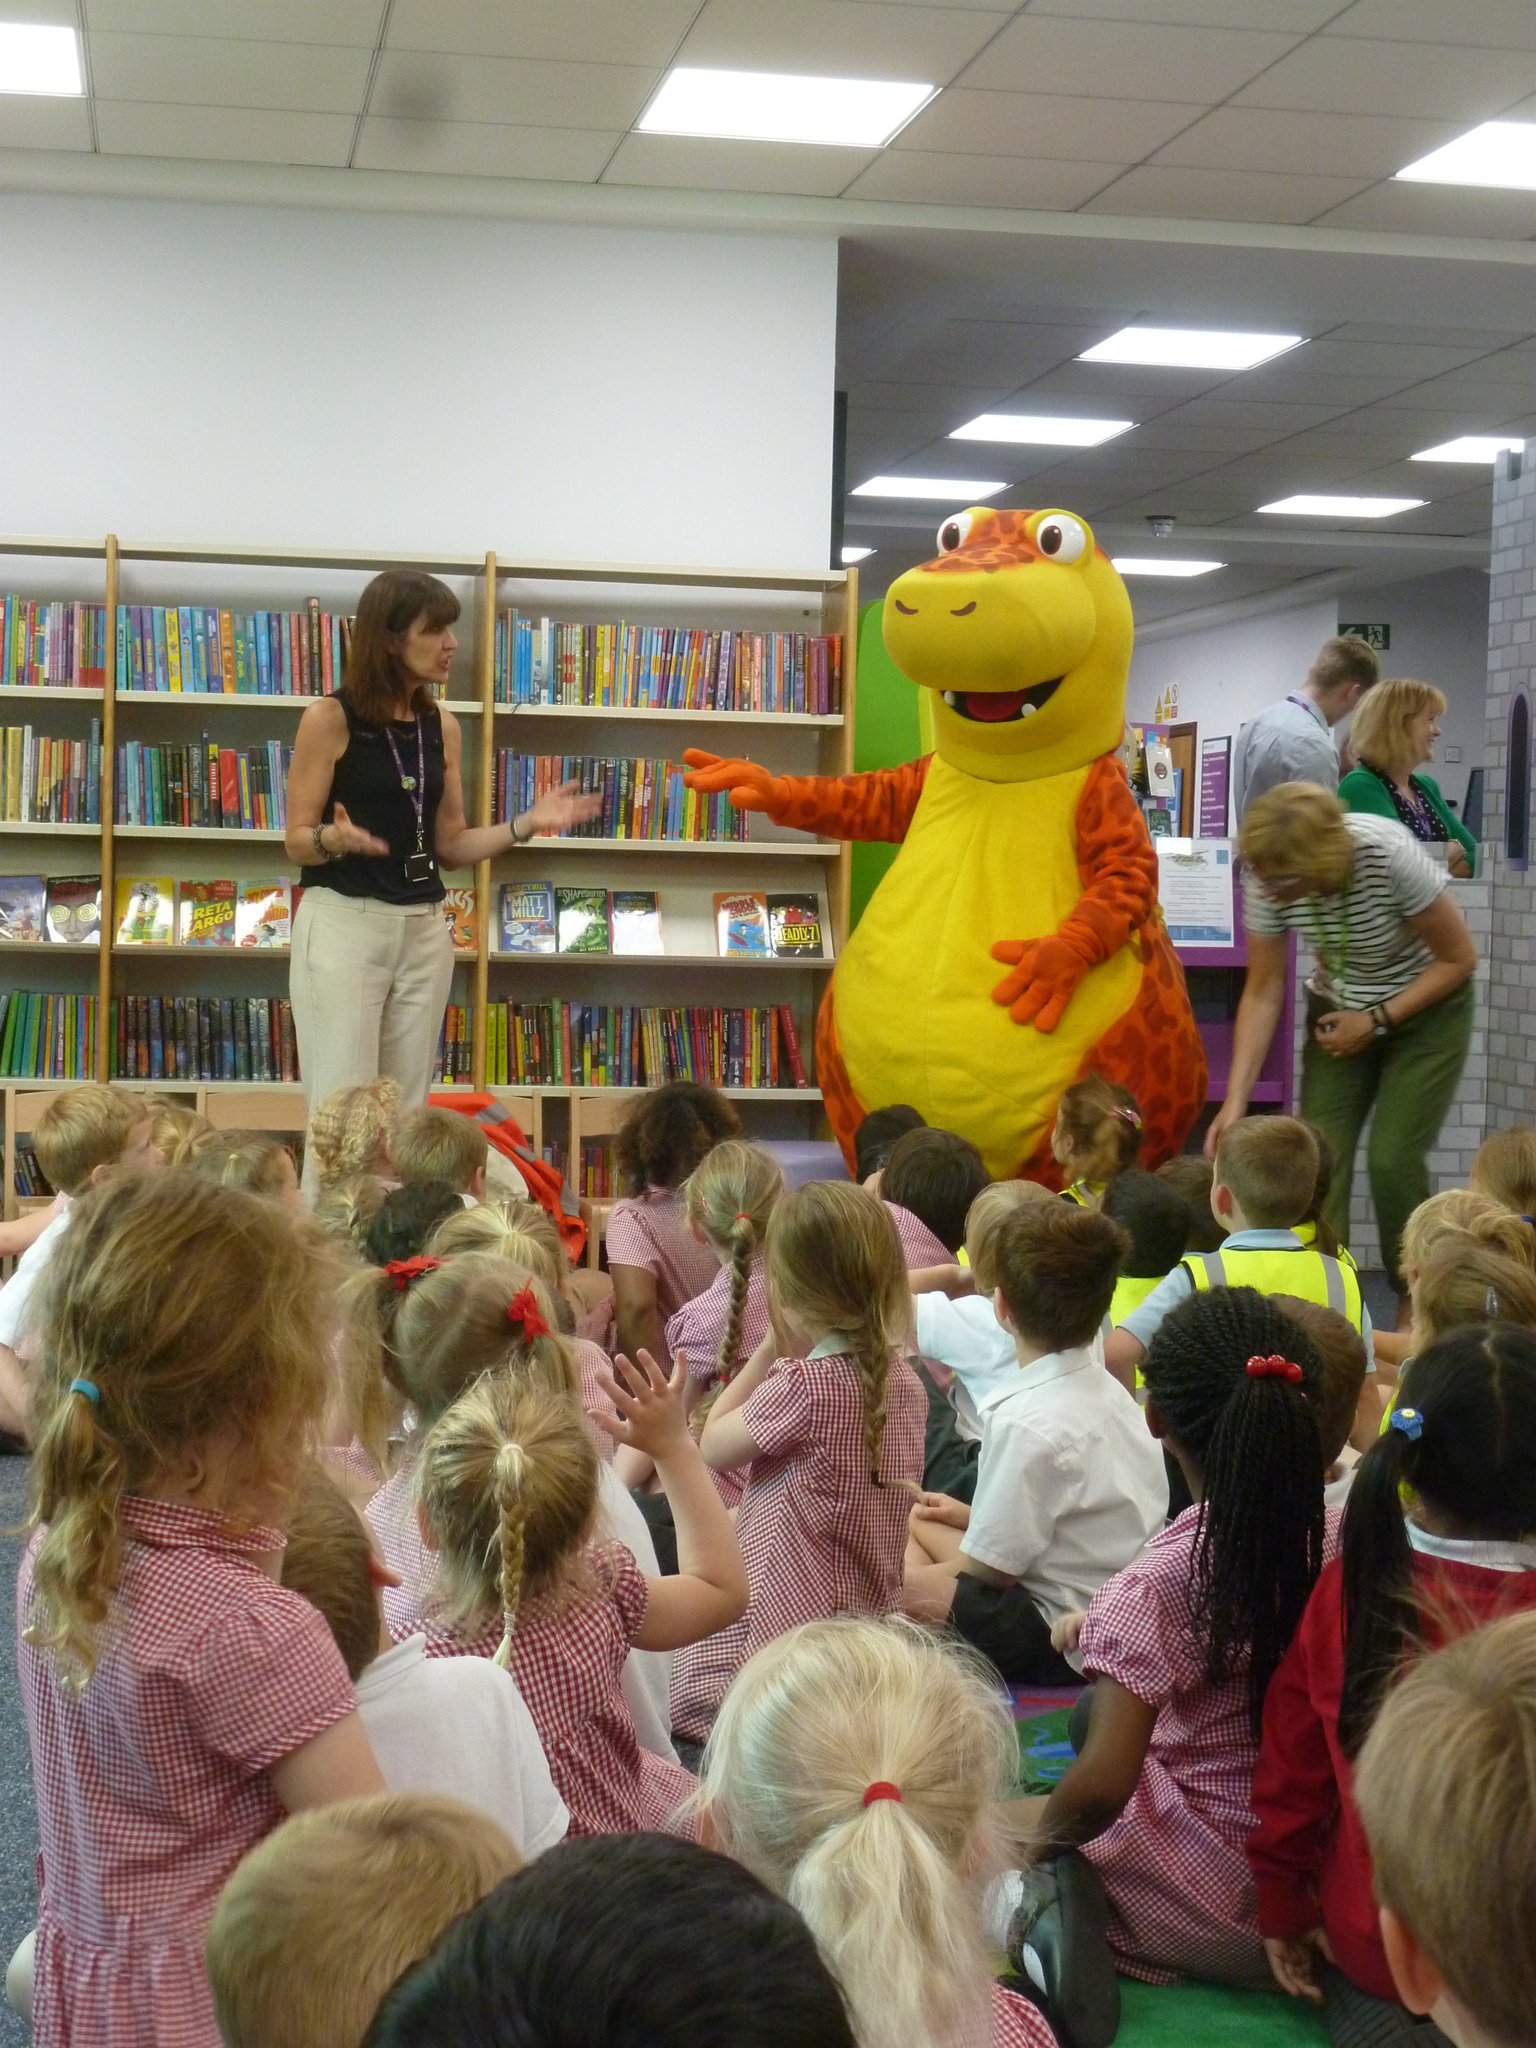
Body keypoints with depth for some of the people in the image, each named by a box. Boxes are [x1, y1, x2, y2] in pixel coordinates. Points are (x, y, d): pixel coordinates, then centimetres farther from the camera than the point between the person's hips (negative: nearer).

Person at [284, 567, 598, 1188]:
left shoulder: (443, 727, 9)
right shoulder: (329, 719, -6)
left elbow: (450, 846, 12)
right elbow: (296, 841, -5)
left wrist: (526, 825, 0)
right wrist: (337, 838, -26)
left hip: (423, 929, 5)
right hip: (343, 923, -5)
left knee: (407, 1110, 5)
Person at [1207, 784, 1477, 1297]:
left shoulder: (1389, 857, -33)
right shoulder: (1266, 879, -22)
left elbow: (1459, 958, -17)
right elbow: (1263, 992, -13)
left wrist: (1376, 1021, -20)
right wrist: (1235, 1102, -19)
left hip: (1424, 1006, -3)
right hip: (1338, 1013, 4)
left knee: (1392, 1159, -14)